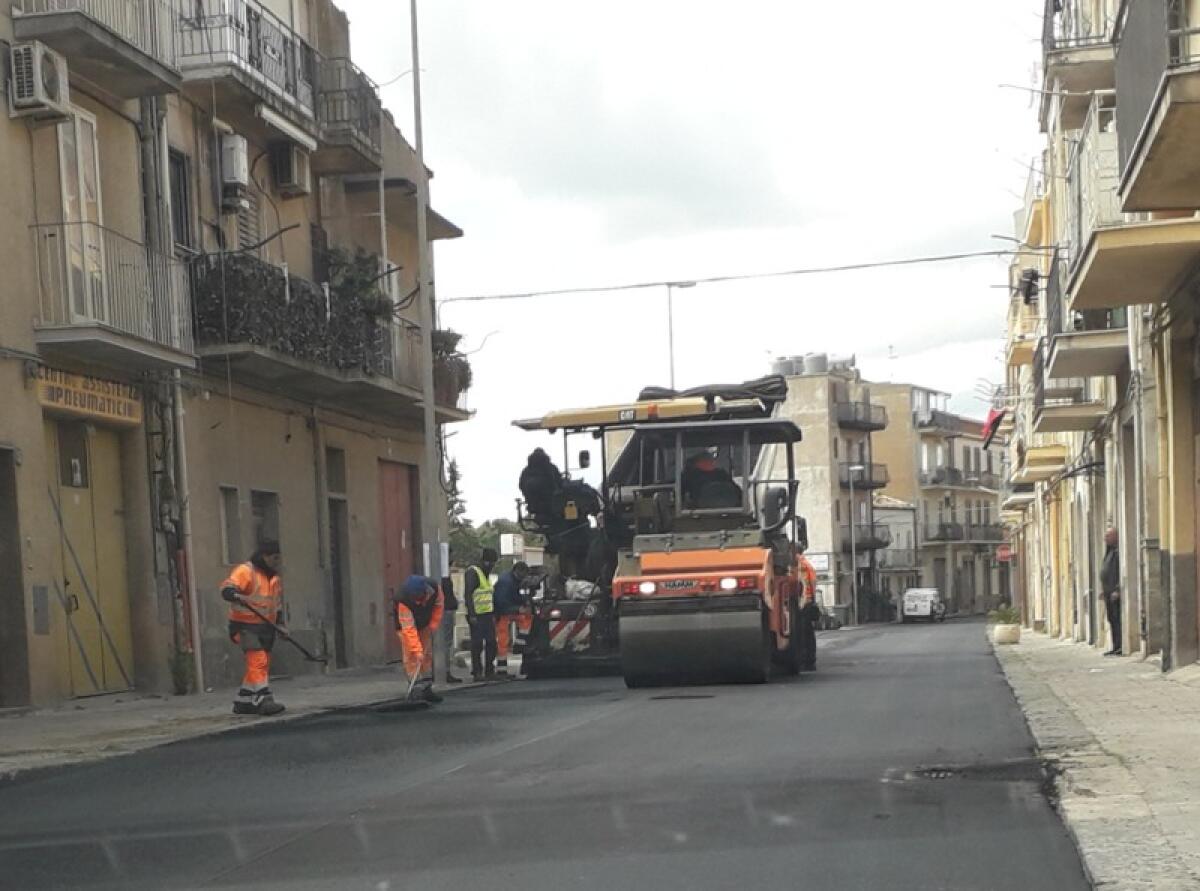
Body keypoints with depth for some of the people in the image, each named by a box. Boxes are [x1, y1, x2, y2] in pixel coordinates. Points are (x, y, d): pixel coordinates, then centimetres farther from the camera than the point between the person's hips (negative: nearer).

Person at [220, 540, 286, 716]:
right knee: (258, 661, -19)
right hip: (246, 626, -9)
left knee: (262, 666, 10)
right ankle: (263, 700, -25)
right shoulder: (245, 571, -11)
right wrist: (236, 596, -45)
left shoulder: (275, 578, 16)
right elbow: (226, 589, -24)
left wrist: (280, 624, 12)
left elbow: (278, 604, 25)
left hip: (266, 627, 9)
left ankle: (243, 702, 20)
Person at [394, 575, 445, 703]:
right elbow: (408, 629, -40)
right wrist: (417, 649, -43)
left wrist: (433, 624, -9)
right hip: (406, 626, -5)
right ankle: (415, 689, -13)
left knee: (427, 655, 8)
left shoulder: (434, 588, -29)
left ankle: (427, 688, 16)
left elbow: (439, 605, -7)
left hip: (425, 626, 5)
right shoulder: (403, 601, -40)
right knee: (412, 657, -14)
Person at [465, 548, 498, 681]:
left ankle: (489, 671, 17)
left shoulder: (486, 575, 20)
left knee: (491, 643, 9)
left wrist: (493, 614, 21)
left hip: (487, 615, 9)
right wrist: (472, 615, -22)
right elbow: (468, 594, -17)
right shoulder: (473, 572, -10)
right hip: (477, 616, -9)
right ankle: (477, 673, -1)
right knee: (477, 645, -5)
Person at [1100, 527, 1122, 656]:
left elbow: (1121, 572, -19)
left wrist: (1117, 590, -23)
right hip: (1108, 592, 10)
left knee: (1117, 620, -10)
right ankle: (1115, 647, 13)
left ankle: (1120, 647, -11)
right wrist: (1103, 589, 20)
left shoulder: (1118, 552, -13)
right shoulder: (1109, 552, 19)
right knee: (1112, 620, 10)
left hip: (1115, 592, -10)